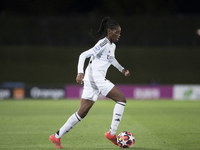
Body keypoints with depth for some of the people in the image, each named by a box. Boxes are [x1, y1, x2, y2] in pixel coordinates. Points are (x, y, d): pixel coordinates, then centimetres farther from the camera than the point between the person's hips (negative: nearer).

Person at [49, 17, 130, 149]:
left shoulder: (112, 46, 16)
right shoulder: (104, 44, -13)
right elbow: (83, 55, -18)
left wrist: (122, 69, 31)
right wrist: (80, 73, -28)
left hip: (97, 80, 9)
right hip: (94, 77, -9)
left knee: (82, 113, 8)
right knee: (121, 98, -10)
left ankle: (57, 136, 10)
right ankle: (112, 133, -9)